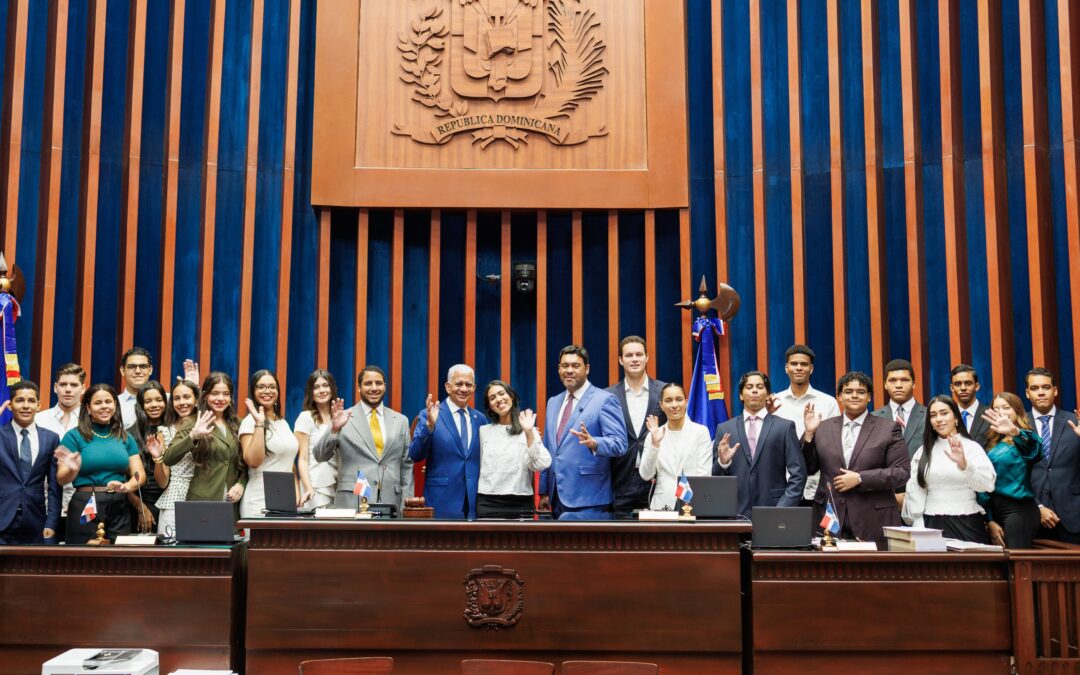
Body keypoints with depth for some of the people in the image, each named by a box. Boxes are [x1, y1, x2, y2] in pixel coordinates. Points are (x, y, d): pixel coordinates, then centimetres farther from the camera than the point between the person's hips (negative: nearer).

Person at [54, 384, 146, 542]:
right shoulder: (74, 436, 1)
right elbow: (62, 479, -2)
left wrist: (126, 486, -15)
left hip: (120, 507, 3)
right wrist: (72, 469, -25)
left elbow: (140, 474, 6)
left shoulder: (125, 438, 12)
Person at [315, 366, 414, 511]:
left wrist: (406, 505, 5)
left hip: (390, 503, 2)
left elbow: (406, 465, 12)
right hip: (352, 503, -2)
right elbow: (320, 456, -4)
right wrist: (334, 429, -21)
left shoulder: (401, 421, 11)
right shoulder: (344, 418, 2)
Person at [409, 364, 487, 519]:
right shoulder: (429, 415, -2)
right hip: (442, 502, -4)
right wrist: (429, 425, -23)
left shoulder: (480, 419, 12)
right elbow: (415, 455, -10)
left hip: (475, 502, 4)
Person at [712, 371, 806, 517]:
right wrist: (722, 462, -12)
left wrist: (783, 510, -8)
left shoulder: (784, 427, 4)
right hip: (736, 513, 1)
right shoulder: (725, 429, 7)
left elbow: (798, 474, 1)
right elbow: (715, 477, 8)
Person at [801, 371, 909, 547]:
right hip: (830, 519, 2)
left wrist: (860, 478, -12)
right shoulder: (823, 428, 11)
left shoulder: (888, 428, 3)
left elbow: (902, 472, -4)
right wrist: (809, 433, -3)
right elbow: (807, 469, 11)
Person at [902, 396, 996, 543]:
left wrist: (964, 464, -27)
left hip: (967, 525, -2)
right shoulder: (923, 451, 7)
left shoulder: (972, 447, 0)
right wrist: (919, 527, -2)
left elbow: (988, 484, -12)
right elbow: (915, 491, 5)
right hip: (933, 524, 2)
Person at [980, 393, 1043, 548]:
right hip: (994, 510, 7)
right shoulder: (993, 444, 12)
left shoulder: (1024, 438, -5)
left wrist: (1015, 432, -53)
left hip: (1018, 510, -6)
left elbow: (1033, 449, -31)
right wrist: (989, 520, 3)